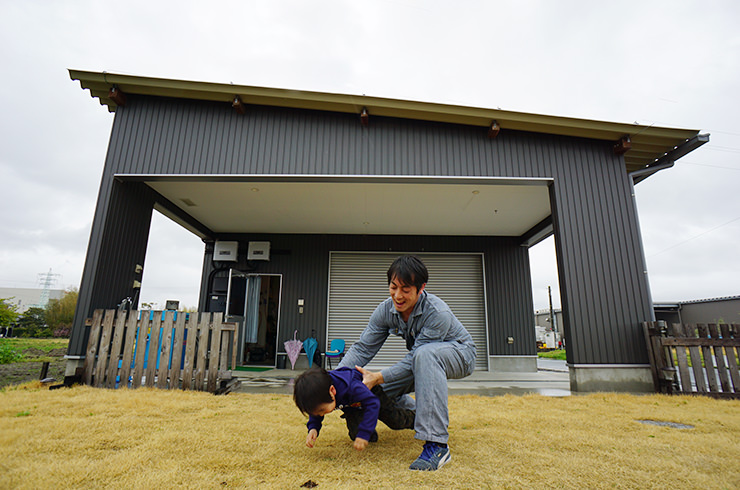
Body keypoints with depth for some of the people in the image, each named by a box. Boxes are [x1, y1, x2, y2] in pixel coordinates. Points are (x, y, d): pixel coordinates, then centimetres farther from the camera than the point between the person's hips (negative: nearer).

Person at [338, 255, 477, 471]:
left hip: (460, 355, -6)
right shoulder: (385, 310, -16)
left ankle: (436, 444, -35)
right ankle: (425, 415, 24)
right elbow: (363, 348, -15)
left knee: (425, 354, -39)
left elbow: (416, 357, -31)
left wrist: (378, 377, -35)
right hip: (426, 361, 6)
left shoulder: (438, 313, -33)